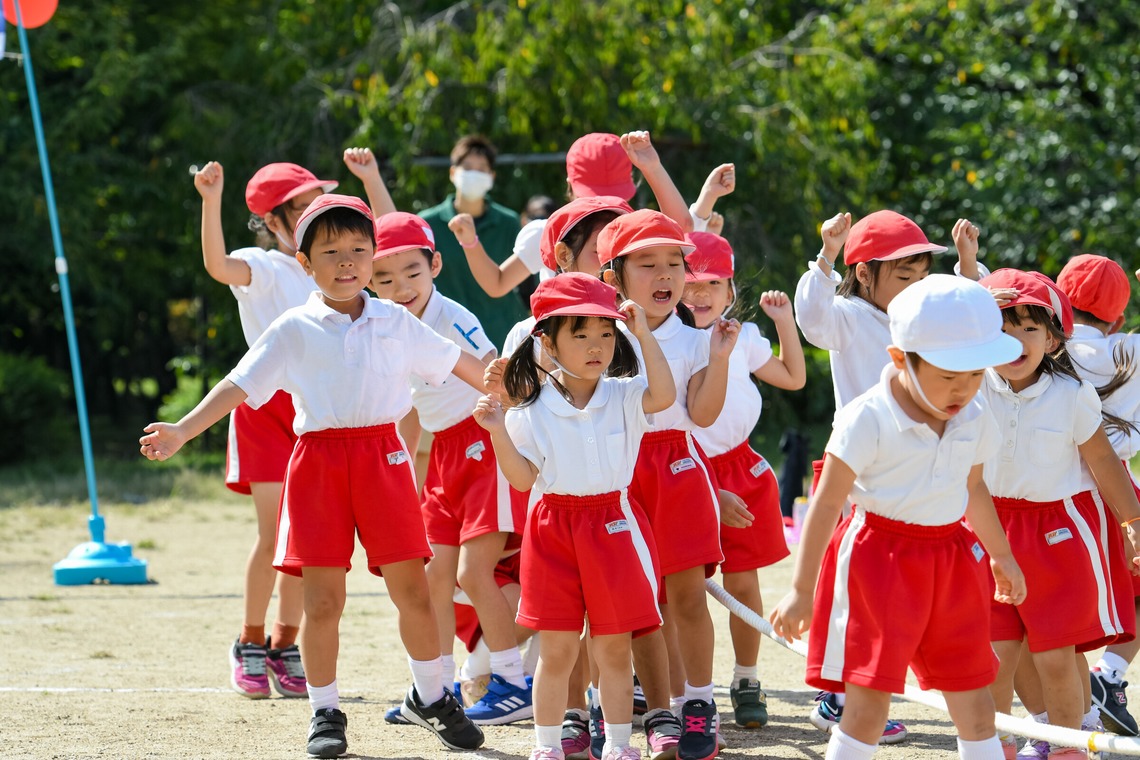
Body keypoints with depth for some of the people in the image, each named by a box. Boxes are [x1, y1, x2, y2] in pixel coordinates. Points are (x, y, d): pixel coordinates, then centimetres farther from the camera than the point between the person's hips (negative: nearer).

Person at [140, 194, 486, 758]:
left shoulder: (396, 323, 8)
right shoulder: (293, 331, 2)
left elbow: (455, 362, 19)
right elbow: (240, 385, -3)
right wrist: (183, 430, -14)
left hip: (383, 457, 2)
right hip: (319, 458, -1)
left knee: (411, 586, 2)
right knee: (323, 597, -2)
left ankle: (429, 697, 22)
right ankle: (325, 714, 11)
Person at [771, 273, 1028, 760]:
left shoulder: (974, 420, 3)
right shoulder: (868, 419, -17)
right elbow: (827, 504, -15)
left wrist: (1001, 555, 34)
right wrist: (801, 590, -14)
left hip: (952, 560, 6)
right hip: (879, 558, -6)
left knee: (975, 702, 8)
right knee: (868, 702, -7)